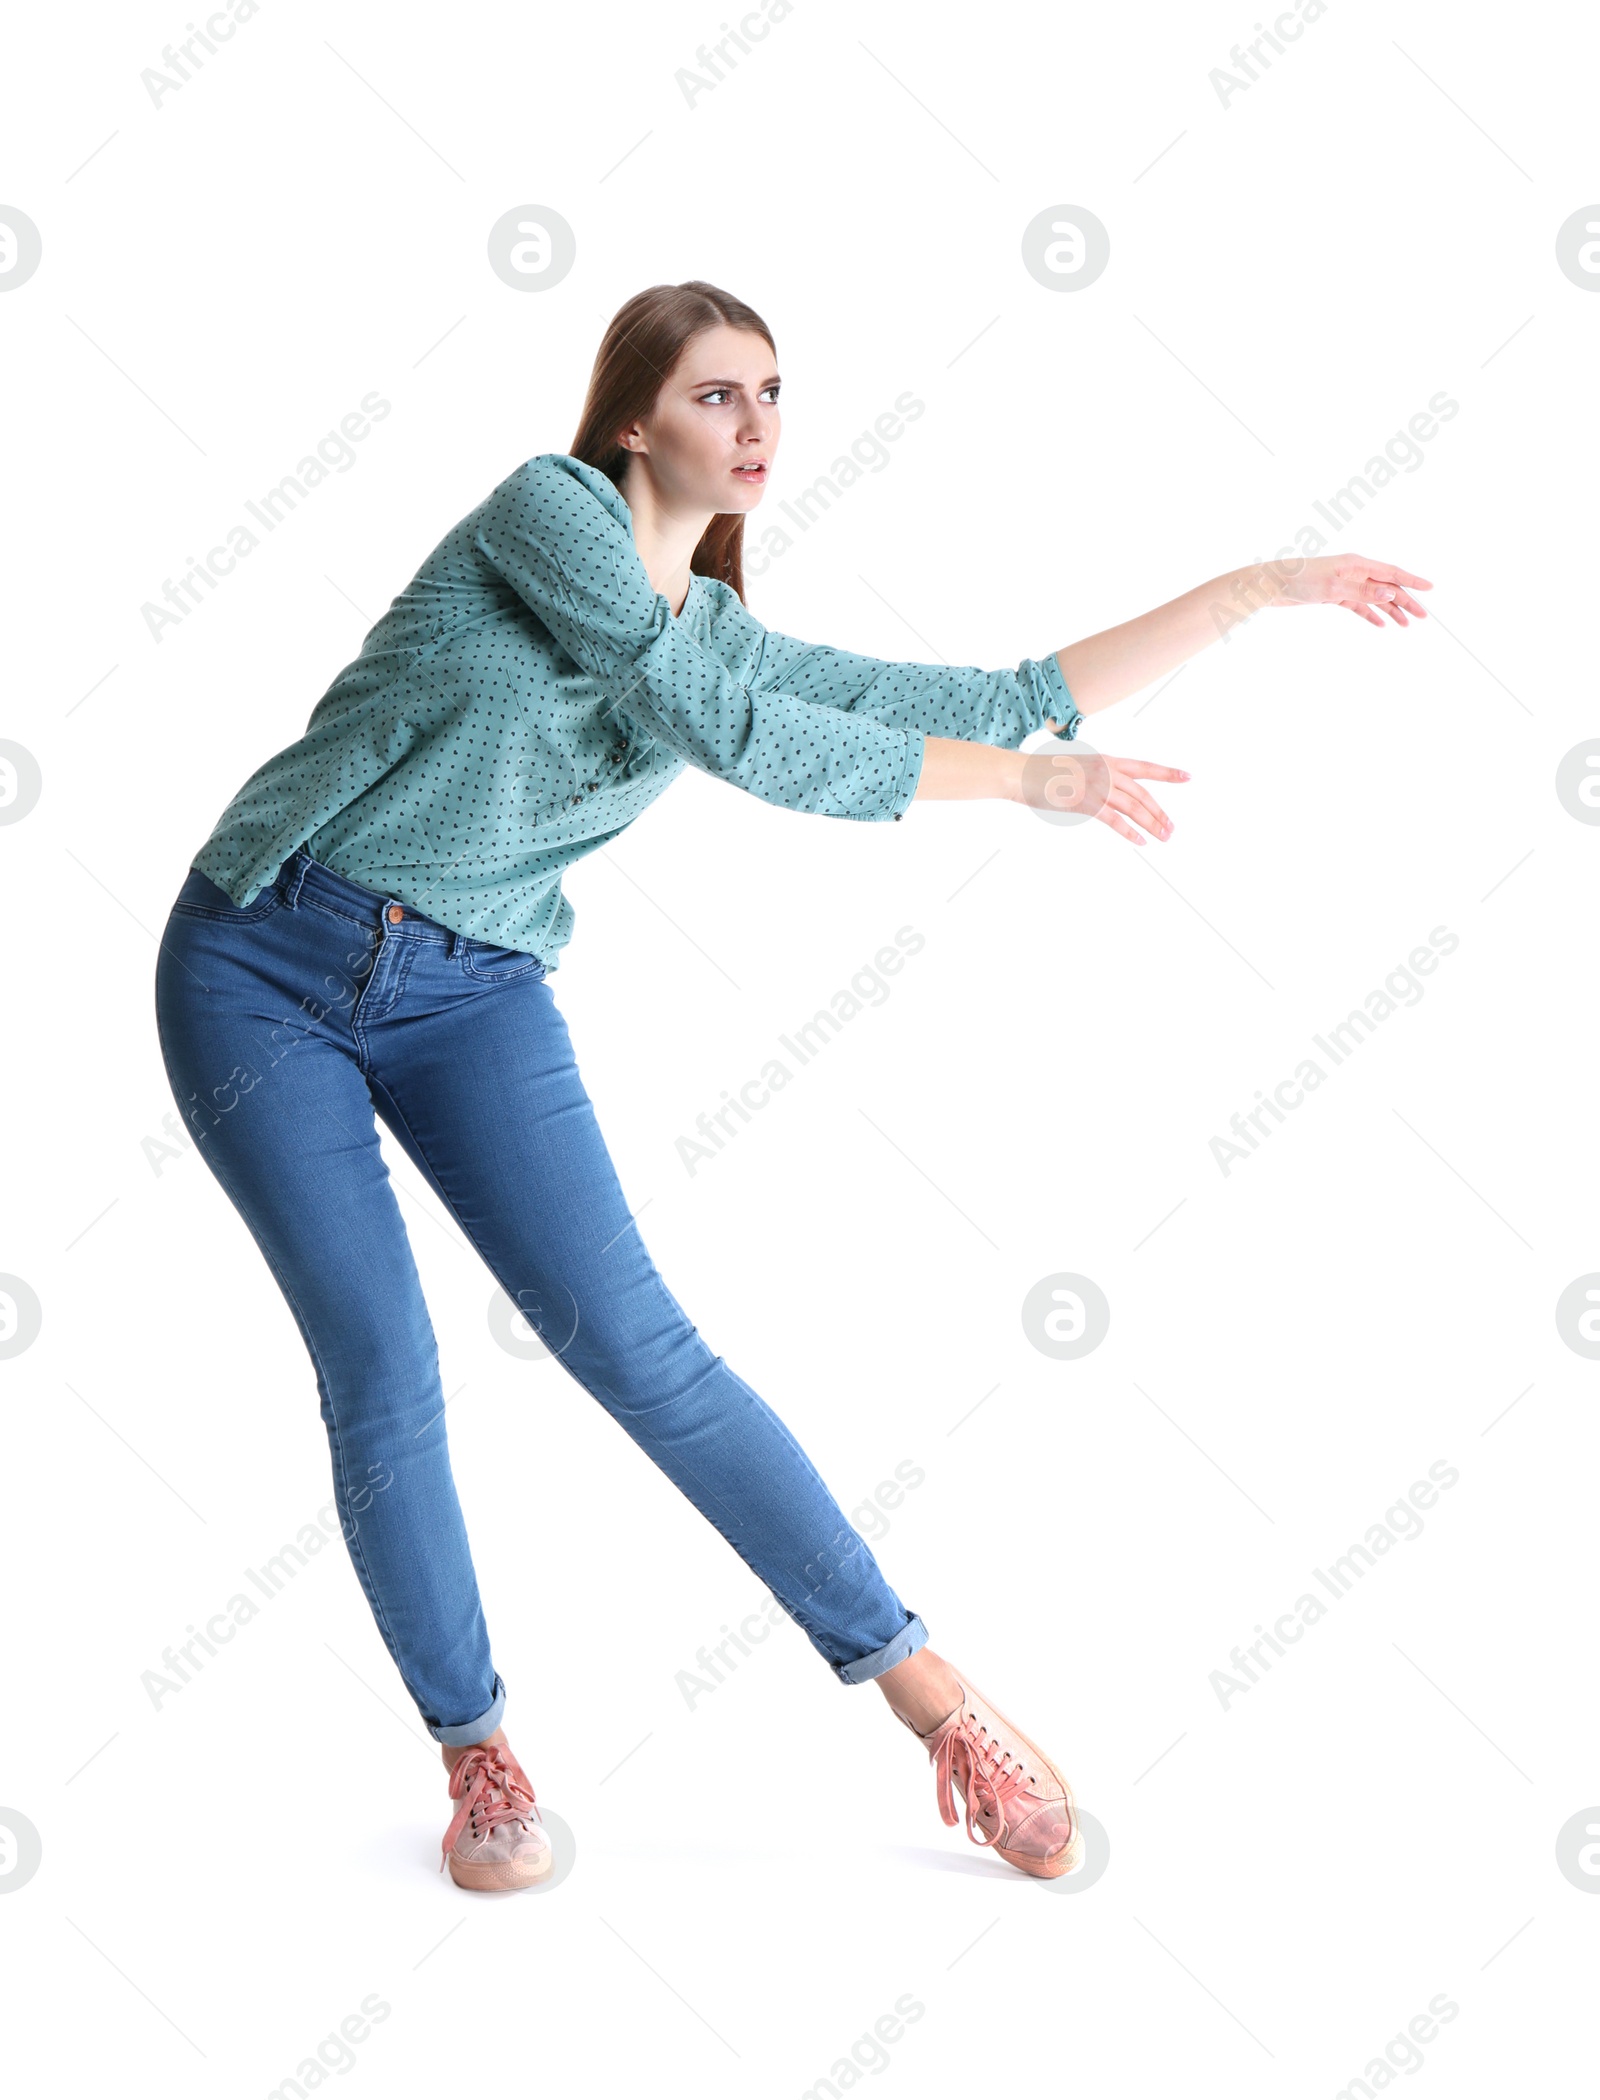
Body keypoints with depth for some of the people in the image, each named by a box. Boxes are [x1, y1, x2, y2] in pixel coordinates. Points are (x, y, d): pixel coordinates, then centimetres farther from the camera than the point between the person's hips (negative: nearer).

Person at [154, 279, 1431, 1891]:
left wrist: (1260, 589, 6)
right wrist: (1029, 781, -17)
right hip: (267, 964, -3)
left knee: (637, 1345, -9)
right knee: (381, 1370, -8)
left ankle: (924, 1689, -5)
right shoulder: (546, 508, -12)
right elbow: (736, 738, -22)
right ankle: (472, 1749, 10)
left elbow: (1007, 698, 6)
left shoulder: (730, 640, 6)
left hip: (473, 995, 3)